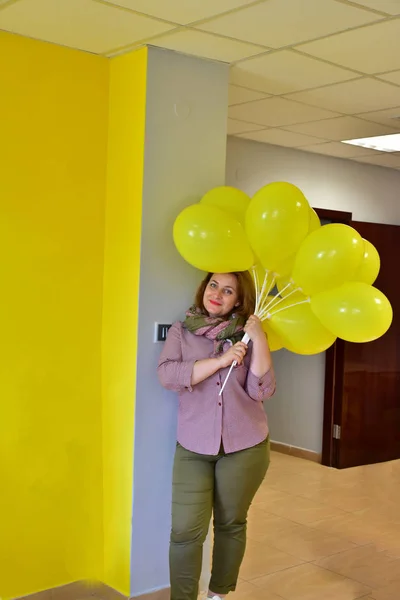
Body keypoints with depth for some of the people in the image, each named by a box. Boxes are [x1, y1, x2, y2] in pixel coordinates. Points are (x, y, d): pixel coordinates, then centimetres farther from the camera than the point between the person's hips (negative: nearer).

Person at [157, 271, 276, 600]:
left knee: (231, 524, 13)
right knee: (186, 530, -5)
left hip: (245, 446, 1)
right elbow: (168, 375, -15)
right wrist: (221, 360, -19)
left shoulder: (248, 334, 1)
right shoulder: (181, 331, 2)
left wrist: (259, 341, -18)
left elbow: (261, 390, -9)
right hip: (192, 447, 0)